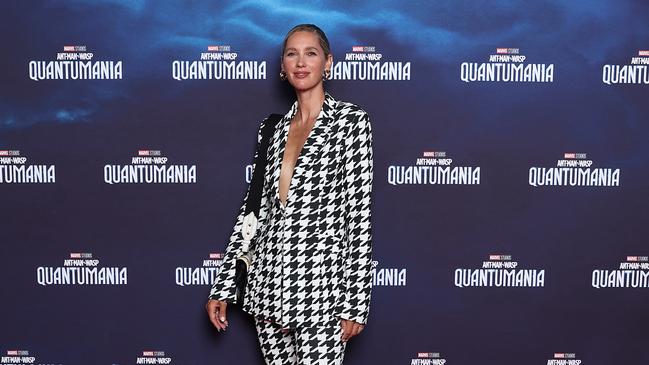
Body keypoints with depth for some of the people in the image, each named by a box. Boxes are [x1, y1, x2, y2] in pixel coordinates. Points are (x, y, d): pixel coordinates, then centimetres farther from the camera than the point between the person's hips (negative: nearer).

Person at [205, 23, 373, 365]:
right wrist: (222, 288, 9)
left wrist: (355, 303, -12)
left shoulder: (351, 120, -4)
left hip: (321, 287, -5)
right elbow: (252, 208, 12)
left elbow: (360, 214, -8)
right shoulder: (272, 129, 11)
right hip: (268, 285, 5)